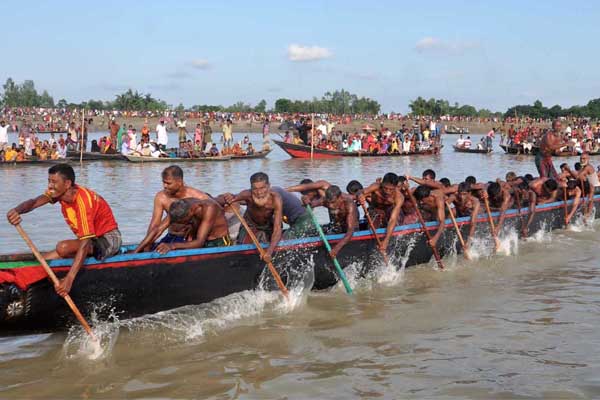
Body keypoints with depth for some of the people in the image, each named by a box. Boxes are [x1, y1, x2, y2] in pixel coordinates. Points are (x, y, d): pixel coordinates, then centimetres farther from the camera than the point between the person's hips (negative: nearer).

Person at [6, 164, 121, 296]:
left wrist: (69, 279, -44)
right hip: (94, 240, 9)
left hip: (109, 240, -9)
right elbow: (33, 202, -19)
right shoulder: (60, 191, -6)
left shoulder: (82, 200, -29)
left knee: (63, 247, -28)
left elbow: (85, 243, -36)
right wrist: (17, 211, -44)